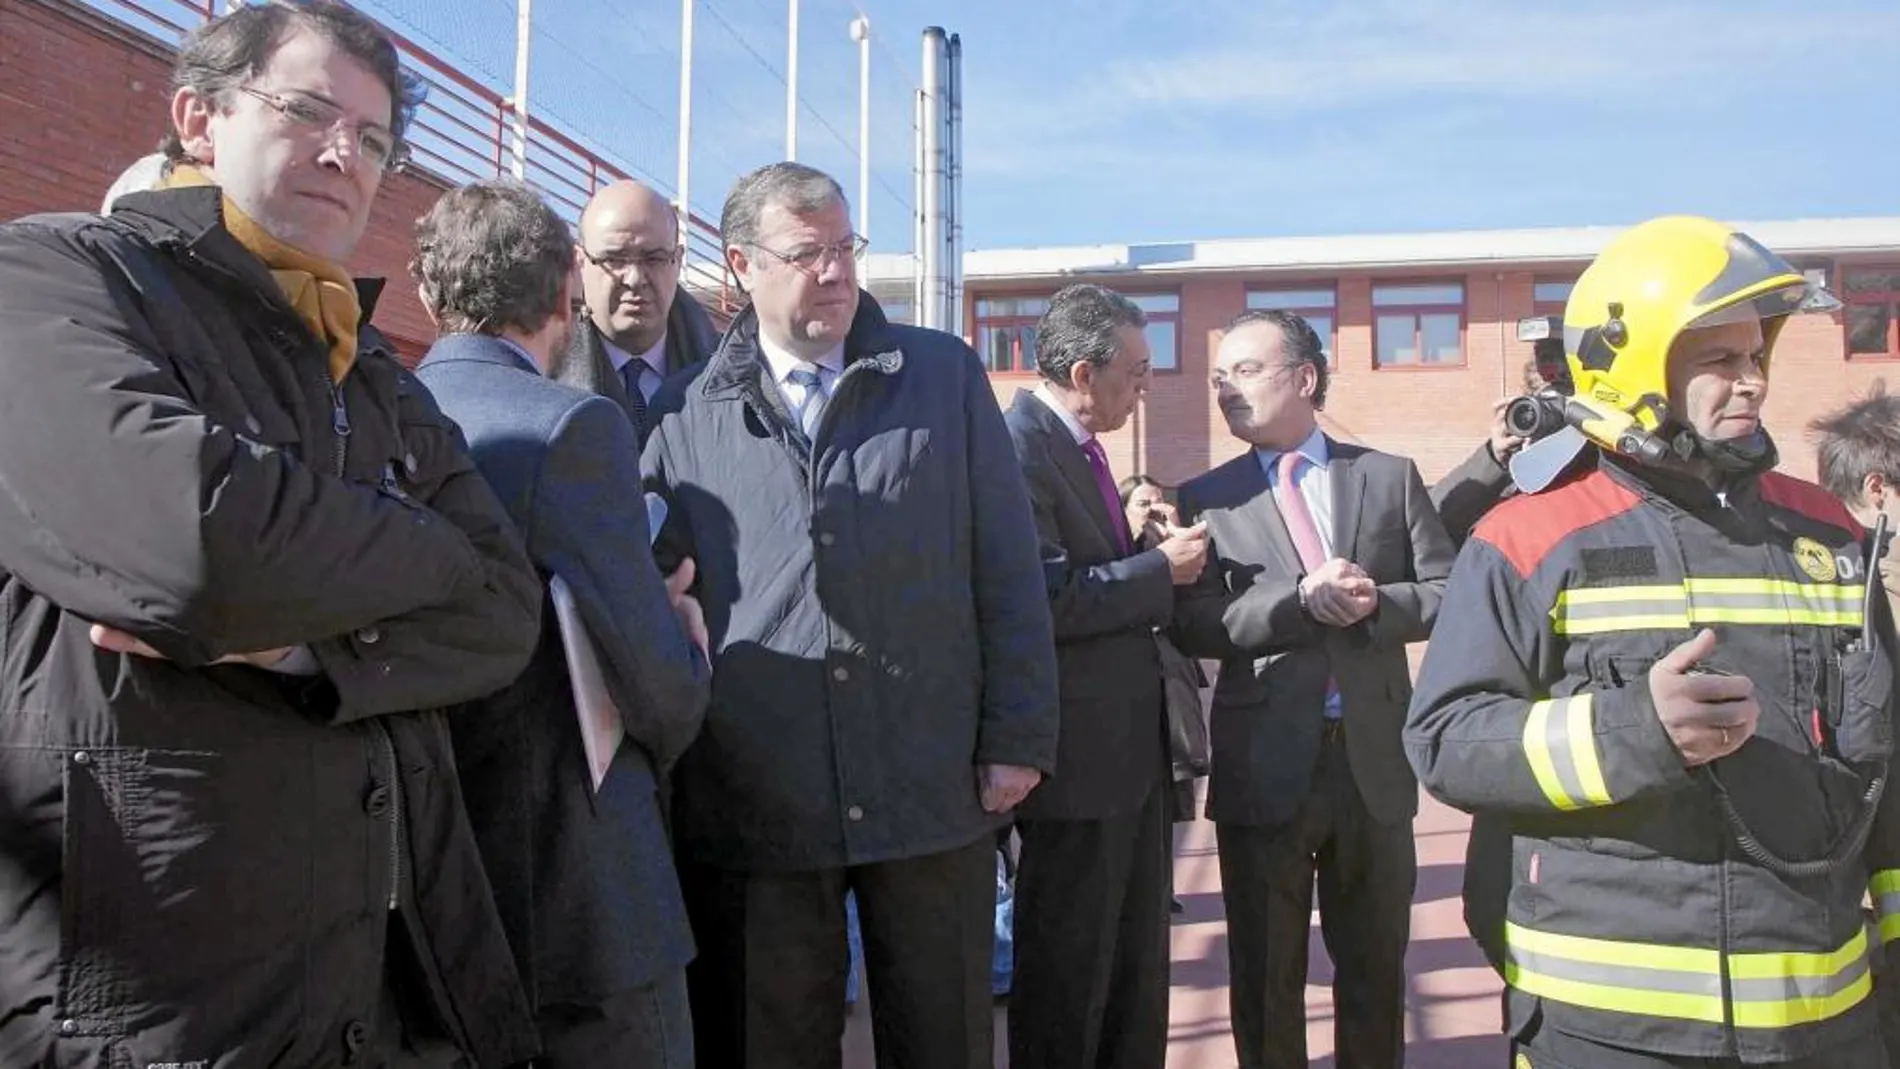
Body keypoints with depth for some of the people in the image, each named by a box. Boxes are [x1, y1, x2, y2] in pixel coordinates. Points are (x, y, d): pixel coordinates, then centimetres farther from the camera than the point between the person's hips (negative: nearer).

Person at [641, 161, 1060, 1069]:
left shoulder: (946, 377, 4)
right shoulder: (683, 415, 5)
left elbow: (1006, 570, 2)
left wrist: (1017, 740, -2)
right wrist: (671, 770, 3)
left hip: (935, 790, 0)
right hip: (751, 801, 0)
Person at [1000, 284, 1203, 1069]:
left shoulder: (1079, 447, 13)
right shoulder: (1018, 446, -19)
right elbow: (1045, 600, -27)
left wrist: (1157, 557, 1)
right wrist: (1160, 571, -17)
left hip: (1130, 745, 10)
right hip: (1079, 754, -10)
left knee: (1139, 961, 21)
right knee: (1069, 972, 7)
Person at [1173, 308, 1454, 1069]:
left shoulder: (1390, 476, 6)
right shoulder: (1205, 498, 2)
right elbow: (1195, 626, -9)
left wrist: (1374, 603, -16)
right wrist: (1303, 600, -21)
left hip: (1373, 759, 1)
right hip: (1264, 766, -1)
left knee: (1374, 965, 17)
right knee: (1264, 972, 12)